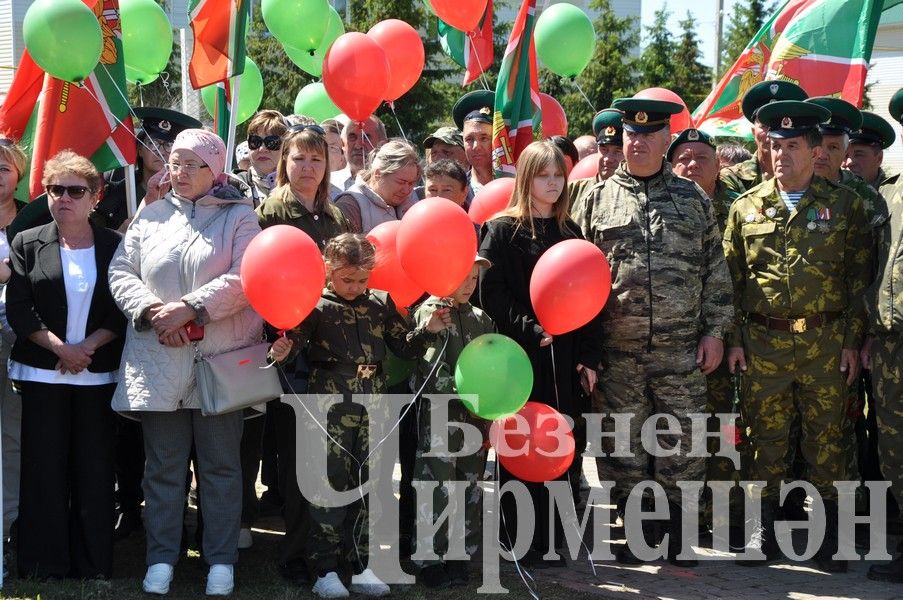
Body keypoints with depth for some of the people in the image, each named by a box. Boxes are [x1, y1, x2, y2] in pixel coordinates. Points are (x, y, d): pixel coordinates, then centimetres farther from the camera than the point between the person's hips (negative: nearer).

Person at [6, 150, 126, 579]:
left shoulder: (114, 246, 5)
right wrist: (60, 348, -12)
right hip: (41, 373, 0)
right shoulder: (28, 244, 6)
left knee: (95, 469, 2)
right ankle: (43, 567, 7)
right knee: (44, 468, 1)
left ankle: (93, 567, 9)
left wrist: (88, 346, -12)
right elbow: (18, 310, -2)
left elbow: (122, 312, 1)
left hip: (97, 374, 0)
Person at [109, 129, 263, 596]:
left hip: (221, 360, -2)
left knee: (220, 464, 4)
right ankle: (161, 558, 14)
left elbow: (243, 279, -9)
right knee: (163, 464, 6)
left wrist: (189, 308, -16)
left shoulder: (239, 217, 3)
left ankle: (222, 559, 12)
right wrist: (152, 311, -10)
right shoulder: (151, 215, 13)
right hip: (159, 361, 3)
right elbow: (121, 272, 7)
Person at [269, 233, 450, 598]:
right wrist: (283, 350, -37)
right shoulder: (316, 305, -4)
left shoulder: (381, 304, 9)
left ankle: (360, 568, 18)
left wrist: (429, 330, -4)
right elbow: (296, 337, -15)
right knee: (330, 484, -2)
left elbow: (405, 346, 12)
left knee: (367, 485, 9)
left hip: (372, 409, 4)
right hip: (331, 406, -4)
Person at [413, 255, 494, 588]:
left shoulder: (480, 318, 14)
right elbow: (434, 368, -13)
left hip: (476, 415, 6)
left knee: (469, 485, 9)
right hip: (439, 413, -6)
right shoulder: (430, 311, -4)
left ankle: (459, 555, 18)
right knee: (437, 486, -5)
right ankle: (431, 560, 2)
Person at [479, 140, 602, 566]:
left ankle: (552, 540, 14)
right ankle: (522, 542, 7)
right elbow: (491, 295, -9)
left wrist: (588, 357, 7)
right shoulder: (502, 230, -1)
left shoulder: (570, 231, 14)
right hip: (518, 356, -5)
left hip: (563, 359, 5)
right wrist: (530, 329, -18)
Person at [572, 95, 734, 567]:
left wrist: (714, 330, 2)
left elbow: (715, 271, 9)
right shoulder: (596, 200, 6)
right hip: (616, 350, 0)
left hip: (681, 349, 0)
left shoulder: (693, 199, 9)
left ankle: (679, 535, 14)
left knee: (683, 440, 1)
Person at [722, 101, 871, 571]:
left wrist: (852, 341, -2)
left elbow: (859, 278, 3)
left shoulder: (844, 205, 3)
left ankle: (829, 533, 13)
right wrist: (733, 339, 4)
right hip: (763, 342, 1)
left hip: (825, 342, -1)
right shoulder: (746, 208, 7)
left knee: (826, 436, 4)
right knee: (766, 435, 6)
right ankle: (764, 529, 16)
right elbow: (731, 278, 9)